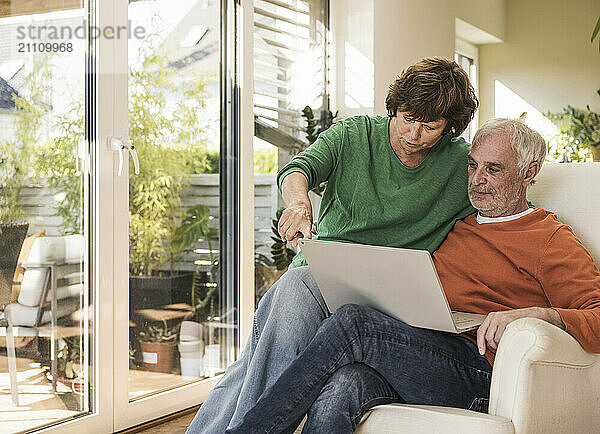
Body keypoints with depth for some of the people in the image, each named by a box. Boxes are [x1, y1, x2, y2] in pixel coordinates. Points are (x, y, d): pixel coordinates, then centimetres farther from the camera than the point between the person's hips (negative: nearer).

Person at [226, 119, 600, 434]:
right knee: (343, 386, -31)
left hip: (476, 373, -5)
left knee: (351, 321, -27)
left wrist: (535, 314, -21)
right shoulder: (456, 225, 29)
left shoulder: (550, 240, 10)